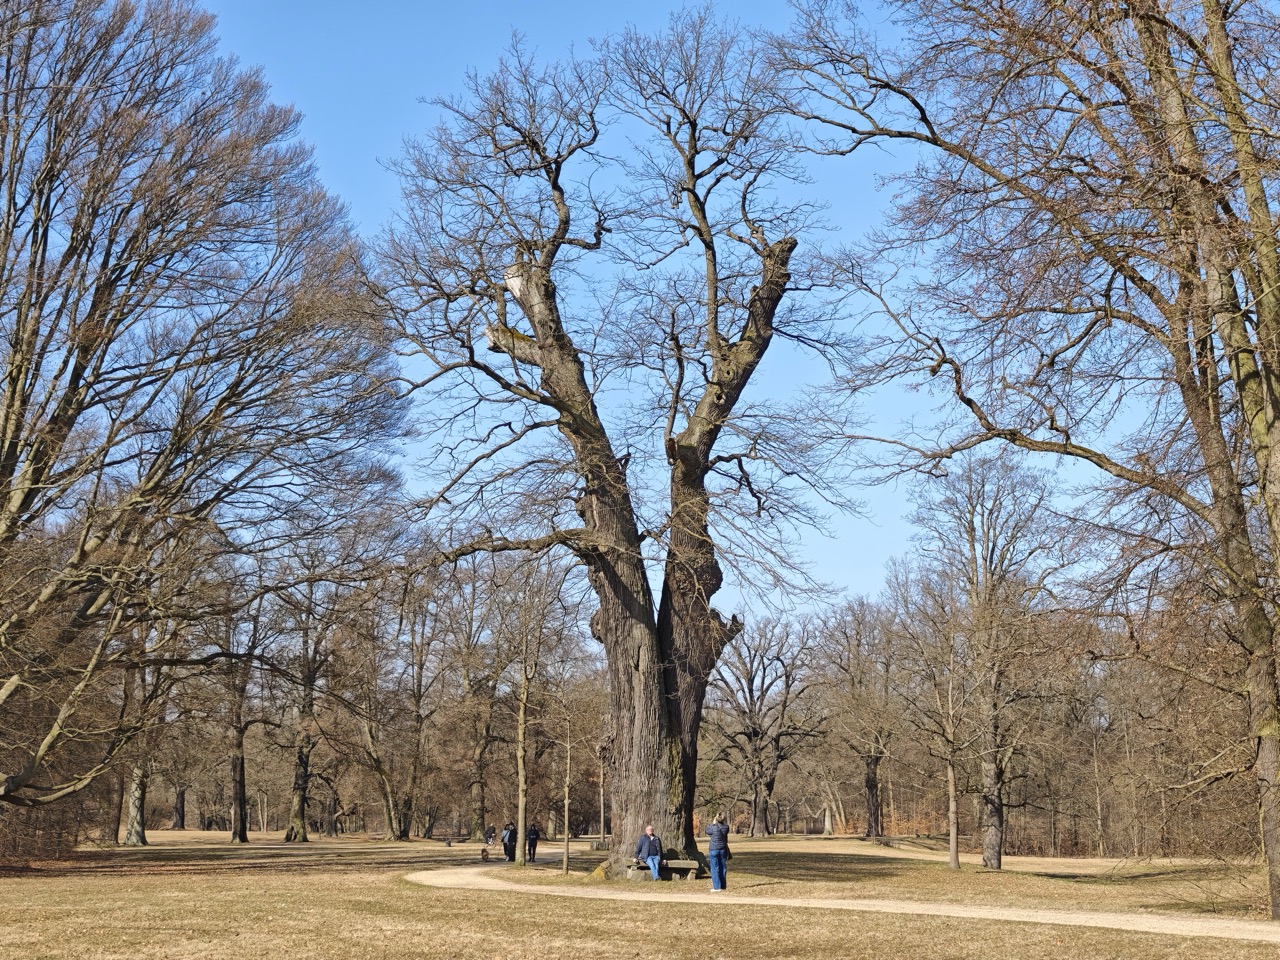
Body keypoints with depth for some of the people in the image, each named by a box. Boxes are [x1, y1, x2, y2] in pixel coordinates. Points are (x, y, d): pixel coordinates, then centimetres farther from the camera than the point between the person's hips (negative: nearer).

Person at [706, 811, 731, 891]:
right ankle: (722, 886, 15)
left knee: (715, 869, 1)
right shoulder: (726, 827, -5)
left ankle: (717, 886, -2)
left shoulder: (714, 827, -17)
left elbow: (708, 831, 4)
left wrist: (713, 823, 11)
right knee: (722, 868, 12)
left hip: (714, 850, -4)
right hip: (723, 849, 4)